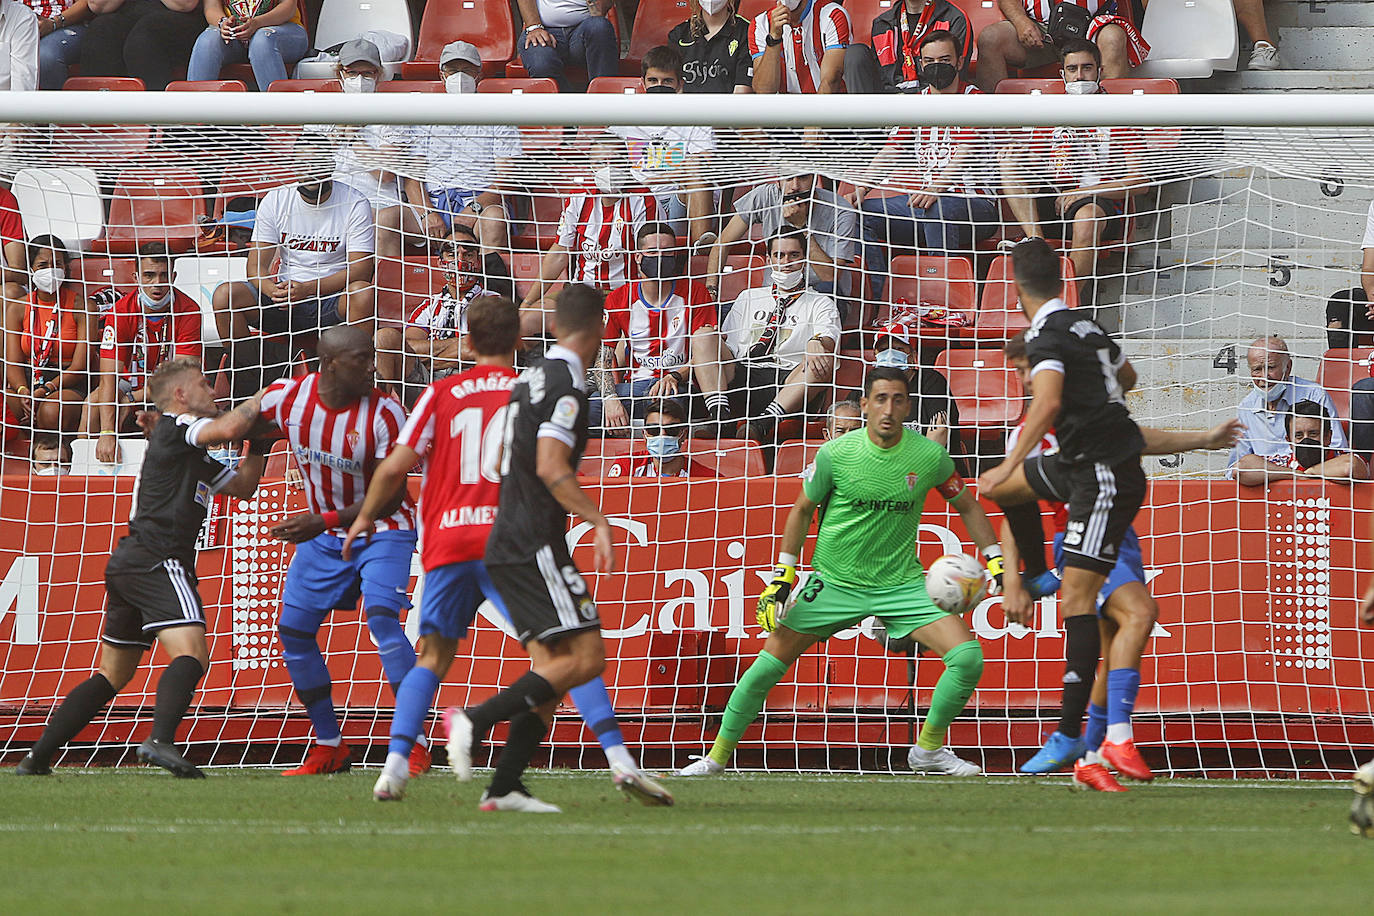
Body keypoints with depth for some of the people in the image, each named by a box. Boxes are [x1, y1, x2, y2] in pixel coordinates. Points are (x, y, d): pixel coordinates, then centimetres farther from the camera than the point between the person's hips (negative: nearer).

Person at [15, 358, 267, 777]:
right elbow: (226, 430, -21)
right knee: (191, 653, -23)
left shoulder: (196, 458, 25)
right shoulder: (174, 427, -3)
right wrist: (259, 401, -4)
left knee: (112, 675, 15)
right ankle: (160, 740, -43)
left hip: (128, 565, 10)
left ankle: (38, 757, 14)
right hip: (158, 561, -10)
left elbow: (242, 486, 32)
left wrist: (259, 445, 18)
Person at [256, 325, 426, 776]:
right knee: (293, 631, 3)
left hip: (381, 530, -6)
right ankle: (329, 748, 17)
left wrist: (322, 523, -31)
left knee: (381, 618, -24)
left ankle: (414, 746, -22)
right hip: (323, 532, 6)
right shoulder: (287, 397, -13)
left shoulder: (384, 414, -24)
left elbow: (389, 498, -23)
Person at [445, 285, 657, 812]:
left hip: (506, 545, 10)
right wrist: (598, 521, -23)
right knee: (585, 658, -14)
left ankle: (504, 788, -1)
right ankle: (475, 721, -20)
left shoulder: (533, 377, 17)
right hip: (534, 546, -10)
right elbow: (550, 466, -22)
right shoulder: (568, 382, -11)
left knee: (552, 670, 7)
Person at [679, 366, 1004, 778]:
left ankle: (929, 750, 5)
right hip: (834, 581, -1)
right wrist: (783, 574, 1)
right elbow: (802, 509, 5)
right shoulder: (835, 454, -10)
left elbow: (966, 505, 10)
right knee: (769, 663, -6)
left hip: (901, 584, 1)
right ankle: (718, 755, 11)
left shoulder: (930, 456, -8)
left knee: (968, 656, -16)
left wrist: (995, 560, 4)